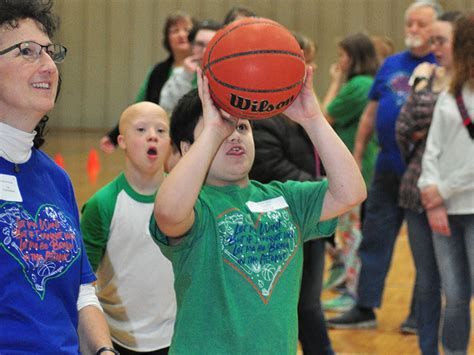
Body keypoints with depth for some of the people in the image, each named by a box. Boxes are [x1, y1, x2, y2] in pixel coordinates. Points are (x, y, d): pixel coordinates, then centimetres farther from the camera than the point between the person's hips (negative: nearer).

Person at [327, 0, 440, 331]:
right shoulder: (392, 65, 11)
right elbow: (371, 112, 15)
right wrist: (357, 157, 13)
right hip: (389, 167, 5)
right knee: (375, 238, 7)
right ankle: (365, 308, 14)